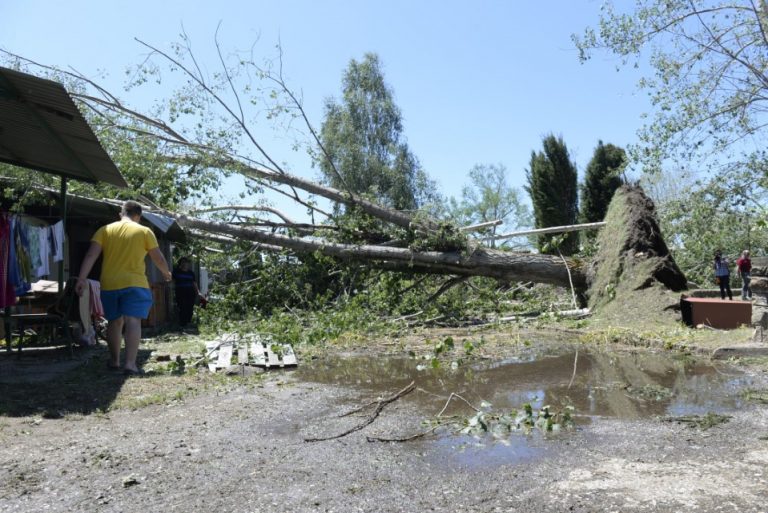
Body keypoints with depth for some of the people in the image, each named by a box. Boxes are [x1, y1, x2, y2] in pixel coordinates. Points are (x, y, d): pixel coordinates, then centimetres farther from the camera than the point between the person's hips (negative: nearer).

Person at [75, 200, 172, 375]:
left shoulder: (105, 230, 8)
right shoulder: (144, 231, 2)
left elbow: (91, 256, -4)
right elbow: (158, 259, 3)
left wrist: (82, 279, -7)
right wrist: (167, 273, 21)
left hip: (109, 285, 4)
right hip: (134, 284, -3)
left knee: (114, 322, 17)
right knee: (133, 322, -7)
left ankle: (114, 360, 29)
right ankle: (130, 363, -16)